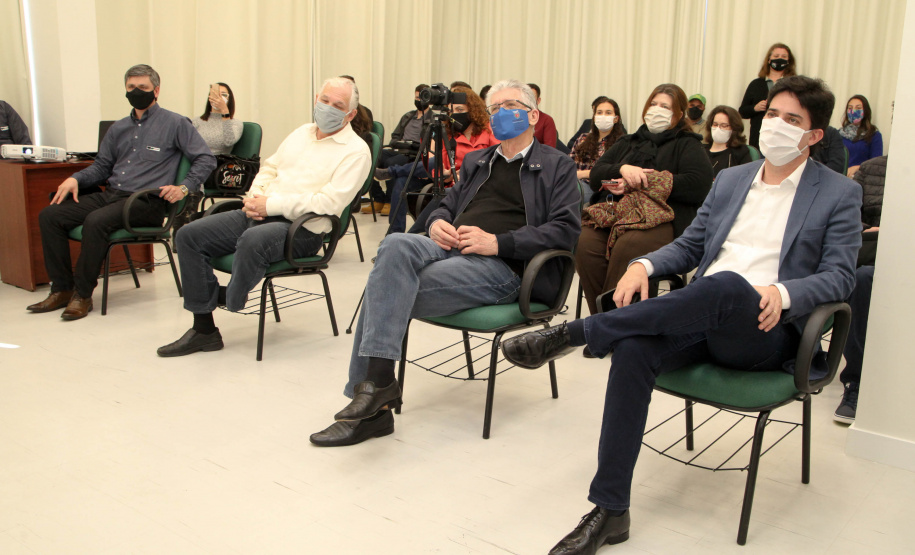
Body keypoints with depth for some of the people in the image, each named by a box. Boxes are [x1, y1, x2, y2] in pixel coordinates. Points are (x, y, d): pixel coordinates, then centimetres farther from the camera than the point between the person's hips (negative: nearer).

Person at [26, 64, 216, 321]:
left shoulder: (175, 124, 3)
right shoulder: (119, 128, 22)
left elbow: (206, 159, -2)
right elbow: (101, 166, 27)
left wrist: (184, 187, -16)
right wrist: (75, 179, 7)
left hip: (146, 202, -7)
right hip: (110, 194, 7)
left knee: (96, 221, -34)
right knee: (49, 216, -9)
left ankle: (83, 294, -19)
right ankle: (62, 290, -3)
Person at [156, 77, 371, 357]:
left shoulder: (356, 151, -5)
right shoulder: (301, 133, 21)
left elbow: (331, 202, -17)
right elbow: (270, 168, 25)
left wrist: (273, 204, -16)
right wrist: (254, 197, 2)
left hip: (302, 228, -8)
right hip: (260, 214, 8)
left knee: (253, 240, -39)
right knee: (190, 235, -6)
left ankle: (230, 299, -7)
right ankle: (204, 329, -3)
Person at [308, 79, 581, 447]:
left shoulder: (557, 167, 10)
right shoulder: (475, 161, 30)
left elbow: (565, 230, -3)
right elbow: (447, 205, 32)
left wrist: (498, 242, -13)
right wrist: (437, 223, 5)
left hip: (500, 267, -5)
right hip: (452, 248, 6)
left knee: (389, 291, -27)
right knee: (397, 244, -30)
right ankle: (375, 383, -29)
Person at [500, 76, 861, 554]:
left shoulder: (840, 195, 9)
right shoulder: (730, 179, 23)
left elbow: (839, 275, 1)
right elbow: (689, 246, 23)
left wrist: (782, 292, -21)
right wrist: (643, 264, 1)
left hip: (764, 330, -3)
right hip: (702, 316, 4)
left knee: (726, 284, -40)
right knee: (633, 349, -29)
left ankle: (574, 332, -31)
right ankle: (610, 512, -24)